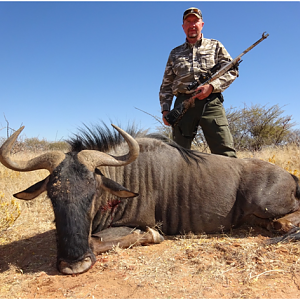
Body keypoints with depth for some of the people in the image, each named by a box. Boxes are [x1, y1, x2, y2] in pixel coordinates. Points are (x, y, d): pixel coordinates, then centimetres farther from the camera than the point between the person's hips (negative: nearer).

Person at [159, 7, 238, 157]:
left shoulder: (215, 46, 20)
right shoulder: (175, 53, 24)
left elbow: (232, 70, 10)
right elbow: (166, 85, 21)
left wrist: (211, 86, -8)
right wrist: (165, 109, 7)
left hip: (210, 103, -1)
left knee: (225, 152, -12)